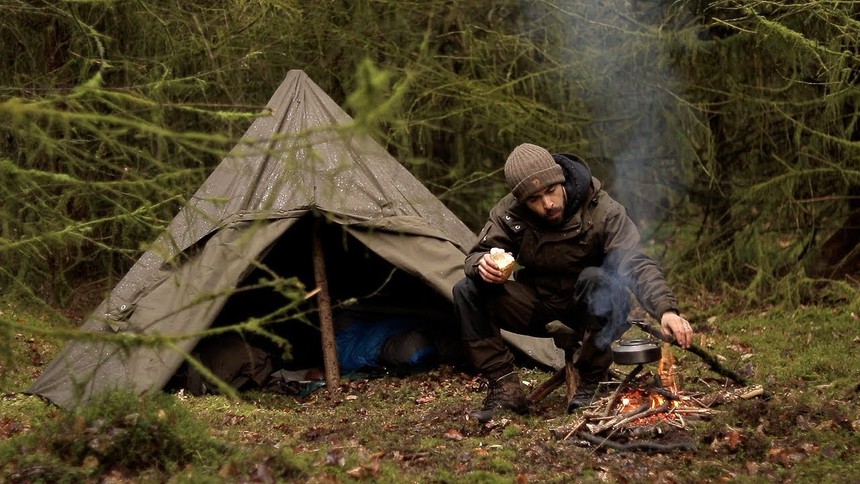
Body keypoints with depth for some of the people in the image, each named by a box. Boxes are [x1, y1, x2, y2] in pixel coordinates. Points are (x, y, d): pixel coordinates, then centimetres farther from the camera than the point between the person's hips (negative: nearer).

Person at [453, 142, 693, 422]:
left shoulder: (602, 212, -24)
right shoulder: (509, 212, -14)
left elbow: (637, 265, -34)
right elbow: (477, 255, -7)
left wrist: (666, 309, -52)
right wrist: (482, 264, -34)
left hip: (592, 309, -3)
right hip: (539, 306, 3)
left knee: (595, 279, -38)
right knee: (467, 291, -19)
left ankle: (592, 383, -20)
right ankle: (506, 389, -17)